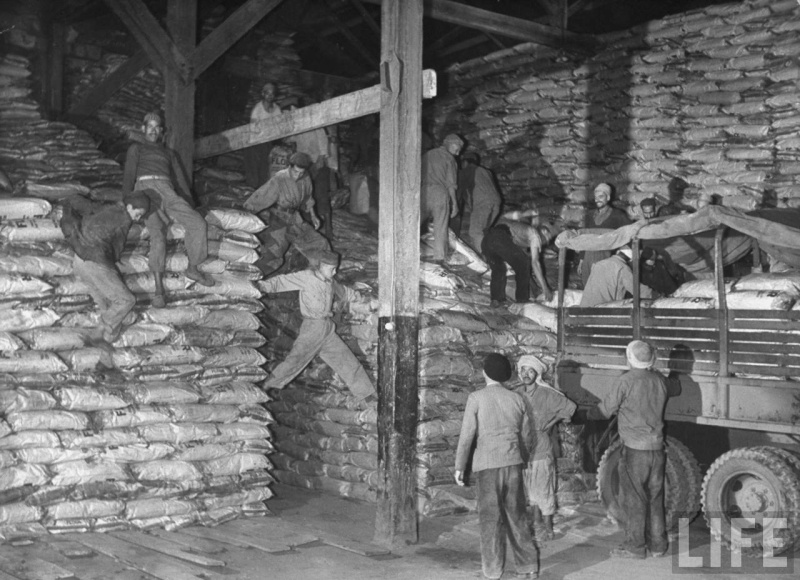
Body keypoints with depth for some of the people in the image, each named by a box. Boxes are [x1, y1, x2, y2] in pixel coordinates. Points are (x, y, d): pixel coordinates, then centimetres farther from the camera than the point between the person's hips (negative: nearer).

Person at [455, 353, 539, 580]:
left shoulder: (476, 398, -6)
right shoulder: (517, 398, 6)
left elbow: (467, 434, -7)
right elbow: (526, 434, 12)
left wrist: (459, 466, -1)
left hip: (487, 464, -4)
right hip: (513, 462, 4)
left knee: (490, 517, 3)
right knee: (516, 515, 13)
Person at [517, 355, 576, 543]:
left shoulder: (547, 394, -13)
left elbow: (570, 407, -11)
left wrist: (549, 423, -6)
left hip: (542, 451, -5)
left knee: (544, 492, 3)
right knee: (530, 490, 16)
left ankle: (547, 527, 17)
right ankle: (537, 524, 30)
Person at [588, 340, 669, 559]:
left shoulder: (627, 381, -13)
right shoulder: (660, 380, 4)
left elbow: (605, 410, -7)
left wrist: (588, 413, 13)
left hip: (634, 449, -6)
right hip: (657, 448, 6)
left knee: (633, 499, 4)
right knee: (655, 498, 14)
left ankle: (635, 546, 10)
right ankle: (657, 545, 21)